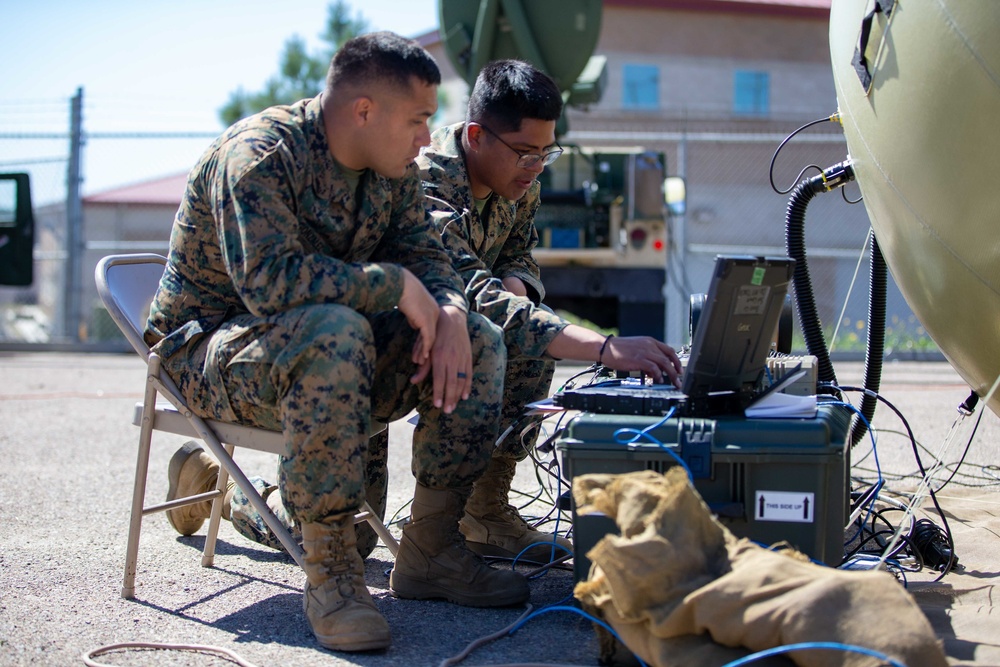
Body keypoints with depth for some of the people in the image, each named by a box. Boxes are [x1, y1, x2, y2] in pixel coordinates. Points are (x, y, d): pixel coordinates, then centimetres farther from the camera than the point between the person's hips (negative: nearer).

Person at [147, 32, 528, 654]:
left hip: (330, 344, 8)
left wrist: (450, 316, -19)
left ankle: (430, 552, -4)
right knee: (336, 332, -39)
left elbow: (428, 259, 4)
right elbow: (270, 280, -35)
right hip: (211, 353, -8)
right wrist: (395, 284, -29)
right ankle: (330, 568, -30)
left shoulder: (394, 170, 3)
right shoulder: (261, 153, -22)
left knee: (481, 343, -6)